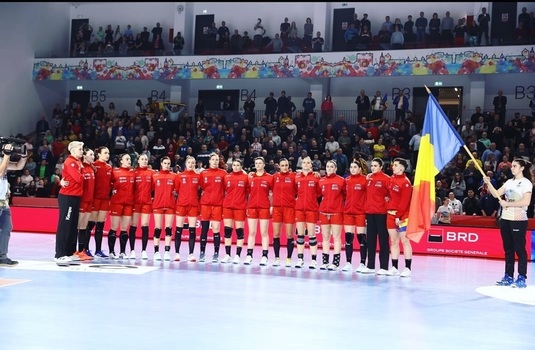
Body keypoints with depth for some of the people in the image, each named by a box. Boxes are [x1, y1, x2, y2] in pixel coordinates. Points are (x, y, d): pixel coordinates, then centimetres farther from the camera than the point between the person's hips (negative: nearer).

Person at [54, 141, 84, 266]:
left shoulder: (78, 162, 15)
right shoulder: (70, 162, -13)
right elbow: (79, 178, -21)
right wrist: (81, 173, -2)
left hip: (75, 197, 9)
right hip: (67, 197, -9)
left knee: (73, 225, 11)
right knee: (64, 225, -8)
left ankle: (69, 252, 18)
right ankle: (59, 255, -8)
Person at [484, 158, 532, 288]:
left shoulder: (526, 183, -6)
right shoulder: (509, 182, 13)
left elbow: (526, 202, -17)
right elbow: (496, 195, 8)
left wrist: (508, 204, -15)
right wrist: (488, 184, -6)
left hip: (518, 220, -7)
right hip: (505, 219, 7)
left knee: (520, 249, -3)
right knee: (508, 249, 11)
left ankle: (522, 278, 2)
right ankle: (508, 277, 18)